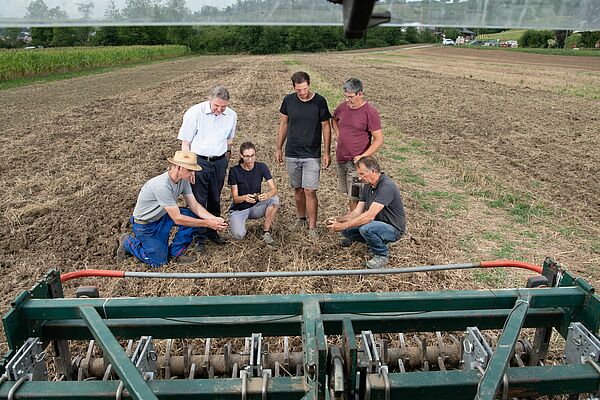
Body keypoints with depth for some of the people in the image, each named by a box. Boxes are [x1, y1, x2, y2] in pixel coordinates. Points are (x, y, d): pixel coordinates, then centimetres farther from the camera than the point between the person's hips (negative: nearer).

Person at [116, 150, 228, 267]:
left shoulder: (183, 180, -11)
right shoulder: (162, 185, -36)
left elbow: (193, 205, -8)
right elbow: (177, 219, -34)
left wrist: (213, 218, -24)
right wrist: (207, 224, -32)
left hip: (162, 216, 7)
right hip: (144, 224, -7)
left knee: (193, 215, -12)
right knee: (158, 261, -7)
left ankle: (176, 252, 4)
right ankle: (127, 242, 16)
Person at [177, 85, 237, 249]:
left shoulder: (231, 116, 1)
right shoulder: (195, 112, -12)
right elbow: (185, 143, -7)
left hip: (220, 162, 4)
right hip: (199, 161, -4)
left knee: (215, 199, 13)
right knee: (199, 200, 0)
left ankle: (213, 231, 29)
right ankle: (200, 237, 12)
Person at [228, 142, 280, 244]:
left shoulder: (261, 167, -7)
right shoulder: (234, 171, -14)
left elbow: (274, 189, -15)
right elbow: (235, 198, -15)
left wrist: (268, 194, -40)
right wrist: (245, 197, -39)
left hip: (256, 206, 2)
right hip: (239, 209, -2)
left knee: (275, 199, -28)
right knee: (238, 235, -29)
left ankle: (266, 231, -10)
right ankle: (235, 222, 8)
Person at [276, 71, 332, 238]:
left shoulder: (319, 101, -8)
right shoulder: (289, 100, 0)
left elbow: (326, 127, -2)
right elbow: (283, 124, 10)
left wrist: (327, 152, -5)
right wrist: (279, 148, 10)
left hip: (311, 155, -3)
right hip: (292, 154, 3)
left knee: (310, 191, -7)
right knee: (297, 189, 14)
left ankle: (312, 227, 3)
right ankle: (301, 218, 33)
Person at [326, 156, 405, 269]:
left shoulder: (386, 186, -27)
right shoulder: (368, 186, 3)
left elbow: (369, 216, -34)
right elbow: (357, 212, 1)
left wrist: (342, 225, -33)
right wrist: (338, 220, -15)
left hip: (393, 229, -8)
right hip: (377, 224, 8)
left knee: (366, 228, -35)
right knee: (346, 230, -5)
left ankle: (381, 255, -8)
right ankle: (377, 241, 15)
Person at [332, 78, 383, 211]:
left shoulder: (370, 112, -15)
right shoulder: (343, 106, 3)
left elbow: (379, 140, -15)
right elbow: (334, 119, 27)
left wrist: (363, 157, -22)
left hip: (356, 162, -6)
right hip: (341, 160, 6)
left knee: (354, 199, -3)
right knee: (350, 196, 18)